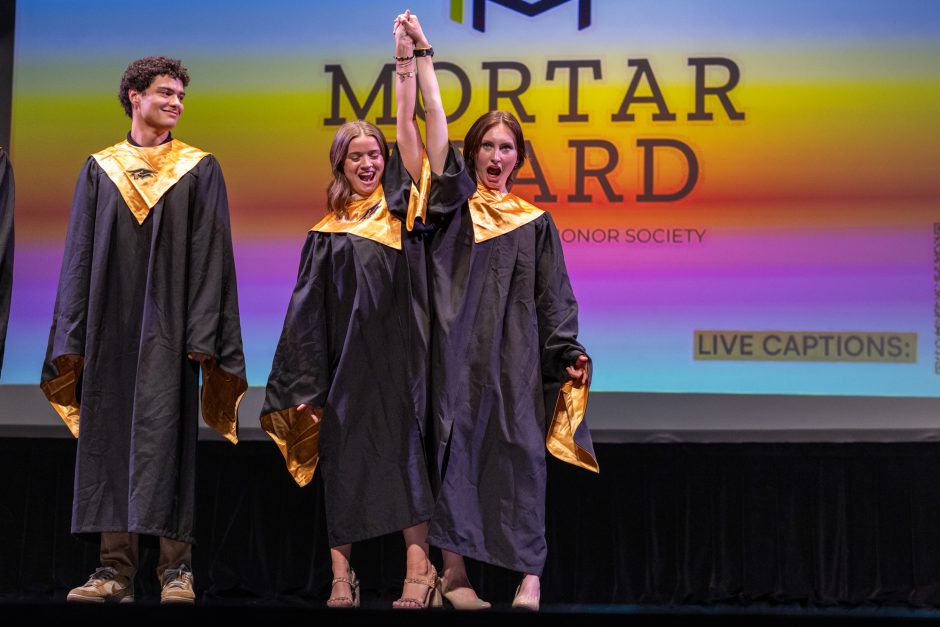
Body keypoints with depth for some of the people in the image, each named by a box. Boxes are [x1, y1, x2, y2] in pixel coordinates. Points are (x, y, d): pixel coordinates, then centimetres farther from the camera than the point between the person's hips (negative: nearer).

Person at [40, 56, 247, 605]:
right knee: (111, 437, 1)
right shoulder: (100, 169, 12)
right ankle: (116, 569, 4)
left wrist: (203, 335, -10)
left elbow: (211, 255, 0)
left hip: (168, 326, -2)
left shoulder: (199, 170, 7)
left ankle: (177, 569, -4)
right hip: (110, 326, 3)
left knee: (165, 435, -7)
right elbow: (80, 253, 10)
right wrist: (72, 336, 1)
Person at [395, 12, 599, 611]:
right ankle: (454, 569, 2)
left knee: (519, 450, -5)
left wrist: (569, 351, -2)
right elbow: (436, 121, 1)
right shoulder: (455, 202, 9)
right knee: (455, 445, -2)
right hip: (458, 348, 0)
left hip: (515, 351, 0)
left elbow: (553, 294, 10)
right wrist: (423, 54, -5)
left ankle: (529, 574, -5)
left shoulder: (536, 222, 12)